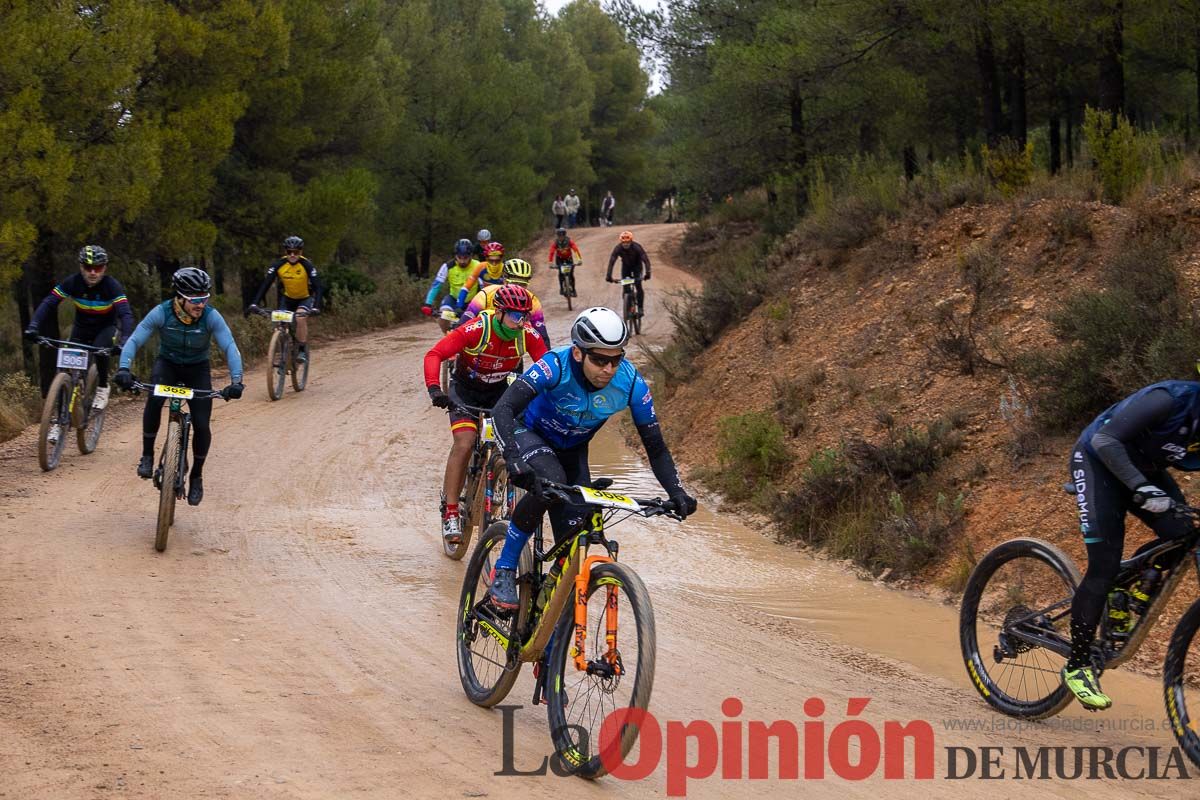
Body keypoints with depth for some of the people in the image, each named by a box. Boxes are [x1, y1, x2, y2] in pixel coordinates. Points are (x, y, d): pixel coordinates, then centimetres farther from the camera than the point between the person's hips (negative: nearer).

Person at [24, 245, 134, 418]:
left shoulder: (112, 286, -26)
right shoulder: (72, 283, -20)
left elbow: (125, 314, -34)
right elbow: (48, 303, -24)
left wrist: (125, 339, -52)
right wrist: (33, 326, -40)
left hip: (106, 327, -2)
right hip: (81, 327, 2)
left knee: (100, 348, -35)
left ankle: (103, 388, -9)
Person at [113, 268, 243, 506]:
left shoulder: (211, 317, -26)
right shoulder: (161, 312, -25)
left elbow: (230, 347, -29)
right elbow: (134, 340, -26)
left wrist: (236, 381, -44)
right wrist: (123, 369, -43)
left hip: (197, 369, 0)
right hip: (167, 363, 0)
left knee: (202, 425, -12)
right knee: (154, 399, -33)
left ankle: (196, 476, 12)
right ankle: (147, 455, -14)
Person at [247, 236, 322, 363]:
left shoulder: (307, 265, -26)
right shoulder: (278, 264, -20)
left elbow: (317, 287, -29)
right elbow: (265, 284, -24)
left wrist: (316, 307, -45)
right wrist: (254, 304, -36)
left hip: (305, 298, -3)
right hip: (287, 298, 3)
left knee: (300, 318, -29)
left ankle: (302, 350, -17)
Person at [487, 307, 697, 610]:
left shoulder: (631, 383, -25)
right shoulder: (557, 365, -34)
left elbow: (655, 446, -16)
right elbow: (503, 410, -44)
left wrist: (676, 491, -31)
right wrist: (514, 460, -59)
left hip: (571, 449, 4)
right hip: (529, 434, -4)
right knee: (551, 481, -35)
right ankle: (504, 570, -19)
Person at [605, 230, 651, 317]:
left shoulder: (637, 247, -33)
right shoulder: (618, 248, -27)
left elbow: (646, 260, -37)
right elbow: (611, 262, -30)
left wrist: (647, 273, -50)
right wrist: (609, 276, -41)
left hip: (637, 265, -2)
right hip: (626, 266, 2)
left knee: (638, 285, -18)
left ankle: (640, 308, -9)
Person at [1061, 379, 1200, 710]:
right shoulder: (1173, 399, -32)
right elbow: (1105, 440, -32)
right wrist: (1142, 488, -42)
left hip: (1145, 468, 7)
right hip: (1098, 460, -7)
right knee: (1104, 566, -15)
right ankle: (1077, 666, -6)